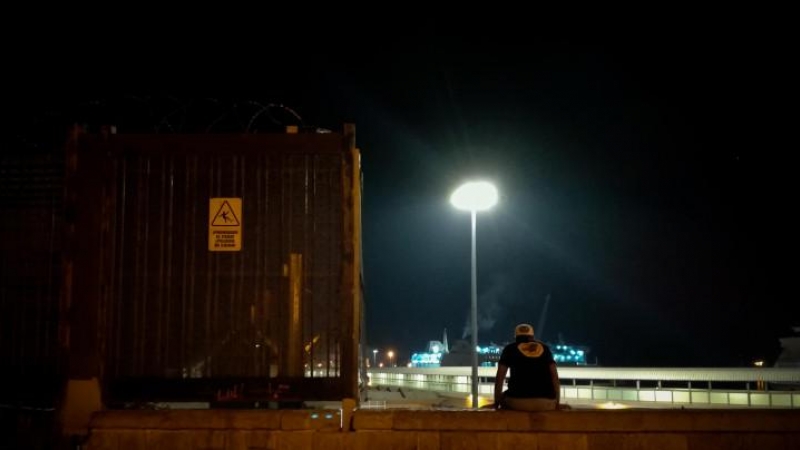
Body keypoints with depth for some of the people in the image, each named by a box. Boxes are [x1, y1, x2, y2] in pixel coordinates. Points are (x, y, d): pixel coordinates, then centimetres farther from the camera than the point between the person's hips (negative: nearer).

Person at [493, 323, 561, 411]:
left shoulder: (510, 348, 12)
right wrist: (557, 402, 15)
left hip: (518, 401, -2)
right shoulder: (544, 348, 18)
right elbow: (555, 376, 11)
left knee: (503, 397, 31)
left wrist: (497, 401, 14)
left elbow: (499, 377, 7)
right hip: (546, 403, 2)